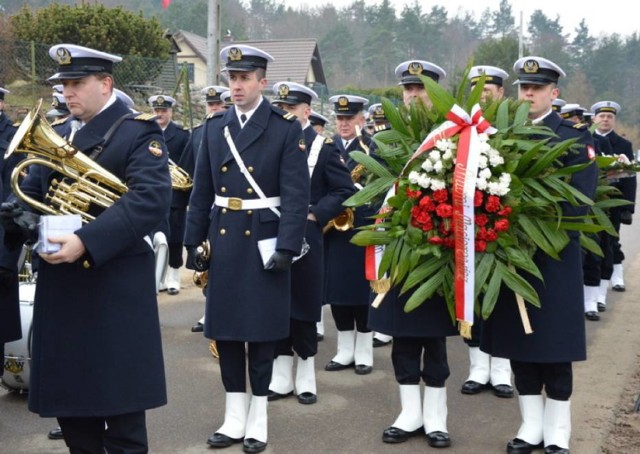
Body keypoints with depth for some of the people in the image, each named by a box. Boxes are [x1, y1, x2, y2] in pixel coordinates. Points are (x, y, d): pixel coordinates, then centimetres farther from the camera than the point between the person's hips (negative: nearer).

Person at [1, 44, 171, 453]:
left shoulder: (139, 132, -7)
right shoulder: (56, 134, 16)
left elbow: (150, 201, -21)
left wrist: (86, 242, -30)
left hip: (115, 287, -7)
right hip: (61, 285, 7)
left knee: (119, 400, 1)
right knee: (67, 398, 13)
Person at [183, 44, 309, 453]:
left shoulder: (286, 127, -5)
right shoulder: (214, 127, 8)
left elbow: (296, 194, -11)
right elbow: (202, 190, 11)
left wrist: (287, 246, -18)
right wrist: (193, 242, 7)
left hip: (264, 241, -4)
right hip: (223, 241, 4)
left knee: (261, 331, 4)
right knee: (225, 328, 8)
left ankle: (258, 419, 16)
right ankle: (234, 417, 21)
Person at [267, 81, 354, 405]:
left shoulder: (323, 146, -3)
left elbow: (345, 190, -5)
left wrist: (314, 215, -13)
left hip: (304, 237, -4)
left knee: (302, 307, 3)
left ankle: (306, 378, 14)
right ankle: (282, 376, 17)